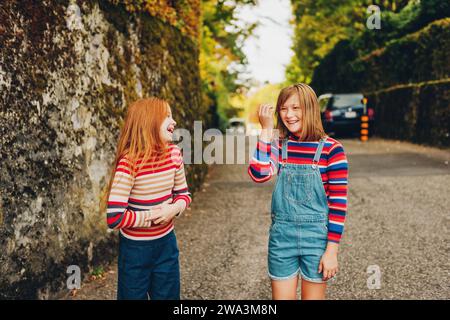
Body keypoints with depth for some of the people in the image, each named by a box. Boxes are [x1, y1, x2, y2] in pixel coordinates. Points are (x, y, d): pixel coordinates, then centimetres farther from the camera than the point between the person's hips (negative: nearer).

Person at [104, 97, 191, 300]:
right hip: (135, 247, -5)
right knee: (134, 295, 13)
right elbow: (114, 218, -26)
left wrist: (174, 209, -13)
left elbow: (183, 194, 7)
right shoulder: (129, 163, -24)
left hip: (166, 243, 5)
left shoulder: (173, 153, -6)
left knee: (168, 295, 18)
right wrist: (152, 216, -18)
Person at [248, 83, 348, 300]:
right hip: (281, 235, 3)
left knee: (313, 296, 11)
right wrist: (266, 129, -15)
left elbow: (339, 202, -9)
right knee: (281, 296, 12)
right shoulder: (278, 145, 1)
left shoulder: (331, 149, -9)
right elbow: (259, 175, -17)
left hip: (316, 236, -3)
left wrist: (332, 250, -11)